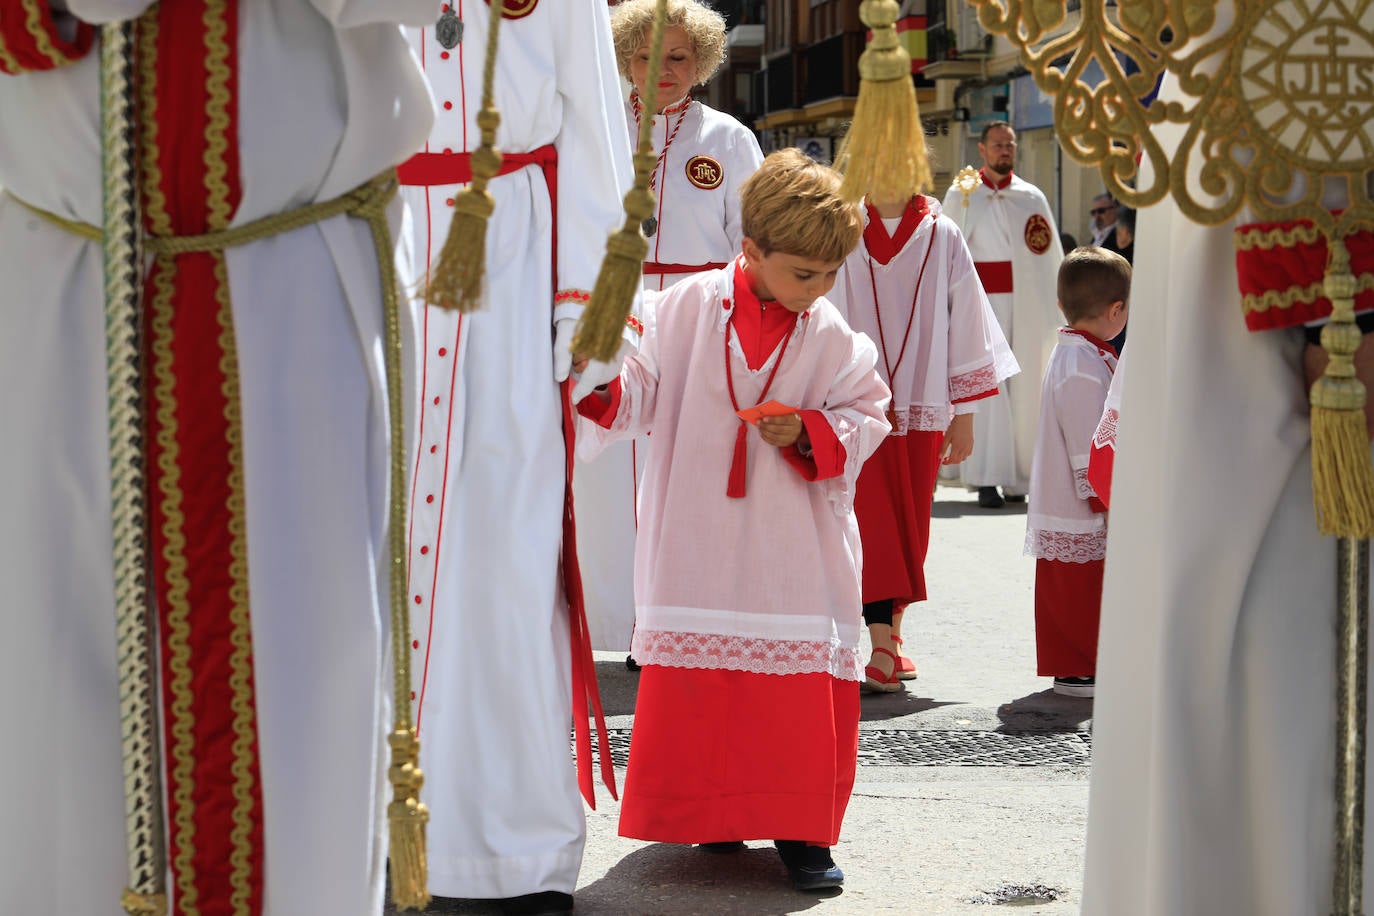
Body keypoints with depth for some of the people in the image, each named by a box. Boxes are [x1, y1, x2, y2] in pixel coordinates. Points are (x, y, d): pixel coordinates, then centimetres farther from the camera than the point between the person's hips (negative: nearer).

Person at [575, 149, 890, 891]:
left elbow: (863, 420, 3)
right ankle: (712, 817, 24)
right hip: (700, 546, 0)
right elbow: (636, 398, 1)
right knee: (694, 678, 7)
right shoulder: (687, 309, -3)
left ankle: (800, 828, 9)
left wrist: (807, 434, -14)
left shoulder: (832, 340, -1)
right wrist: (603, 378, -18)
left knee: (802, 683, -3)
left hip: (794, 548, 0)